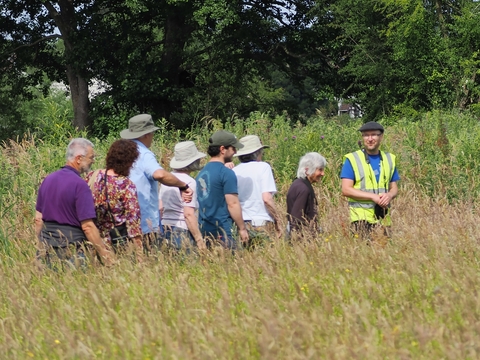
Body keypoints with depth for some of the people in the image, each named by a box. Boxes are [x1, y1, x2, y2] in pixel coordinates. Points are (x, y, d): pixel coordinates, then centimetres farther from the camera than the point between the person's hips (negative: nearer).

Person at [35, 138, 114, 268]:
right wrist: (104, 253, -12)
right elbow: (87, 226, -17)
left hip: (48, 247, 7)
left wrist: (41, 246, 23)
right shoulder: (80, 185, -14)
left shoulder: (48, 180, 8)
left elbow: (38, 219, 13)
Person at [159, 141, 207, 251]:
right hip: (182, 231, -8)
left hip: (165, 229, 8)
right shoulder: (189, 182, -13)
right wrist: (200, 240, -17)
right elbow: (189, 214, -19)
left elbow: (160, 208, 14)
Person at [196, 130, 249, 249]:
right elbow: (233, 204, -14)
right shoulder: (226, 173, -11)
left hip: (203, 229, 8)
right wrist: (242, 228, -8)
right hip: (221, 231, -8)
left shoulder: (202, 172, 15)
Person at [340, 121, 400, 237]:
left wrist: (389, 195, -9)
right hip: (361, 218, -4)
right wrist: (373, 197, -15)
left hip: (383, 218, 4)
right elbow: (346, 190, -7)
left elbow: (394, 188, 16)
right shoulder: (352, 159, -1)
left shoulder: (389, 159, 14)